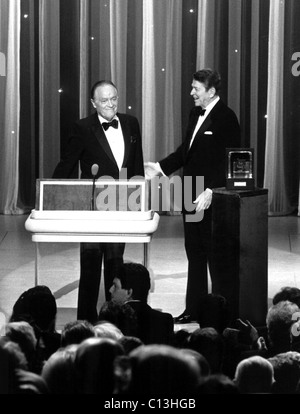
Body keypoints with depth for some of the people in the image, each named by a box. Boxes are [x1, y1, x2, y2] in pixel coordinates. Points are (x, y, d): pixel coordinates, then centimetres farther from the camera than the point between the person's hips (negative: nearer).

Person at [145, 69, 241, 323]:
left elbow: (227, 160, -19)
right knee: (194, 252, 13)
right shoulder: (196, 114, 13)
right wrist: (161, 167, 12)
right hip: (191, 196, 9)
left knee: (214, 253, -1)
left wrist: (210, 192, -23)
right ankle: (194, 308, 20)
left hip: (213, 199, -9)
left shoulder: (226, 118, -14)